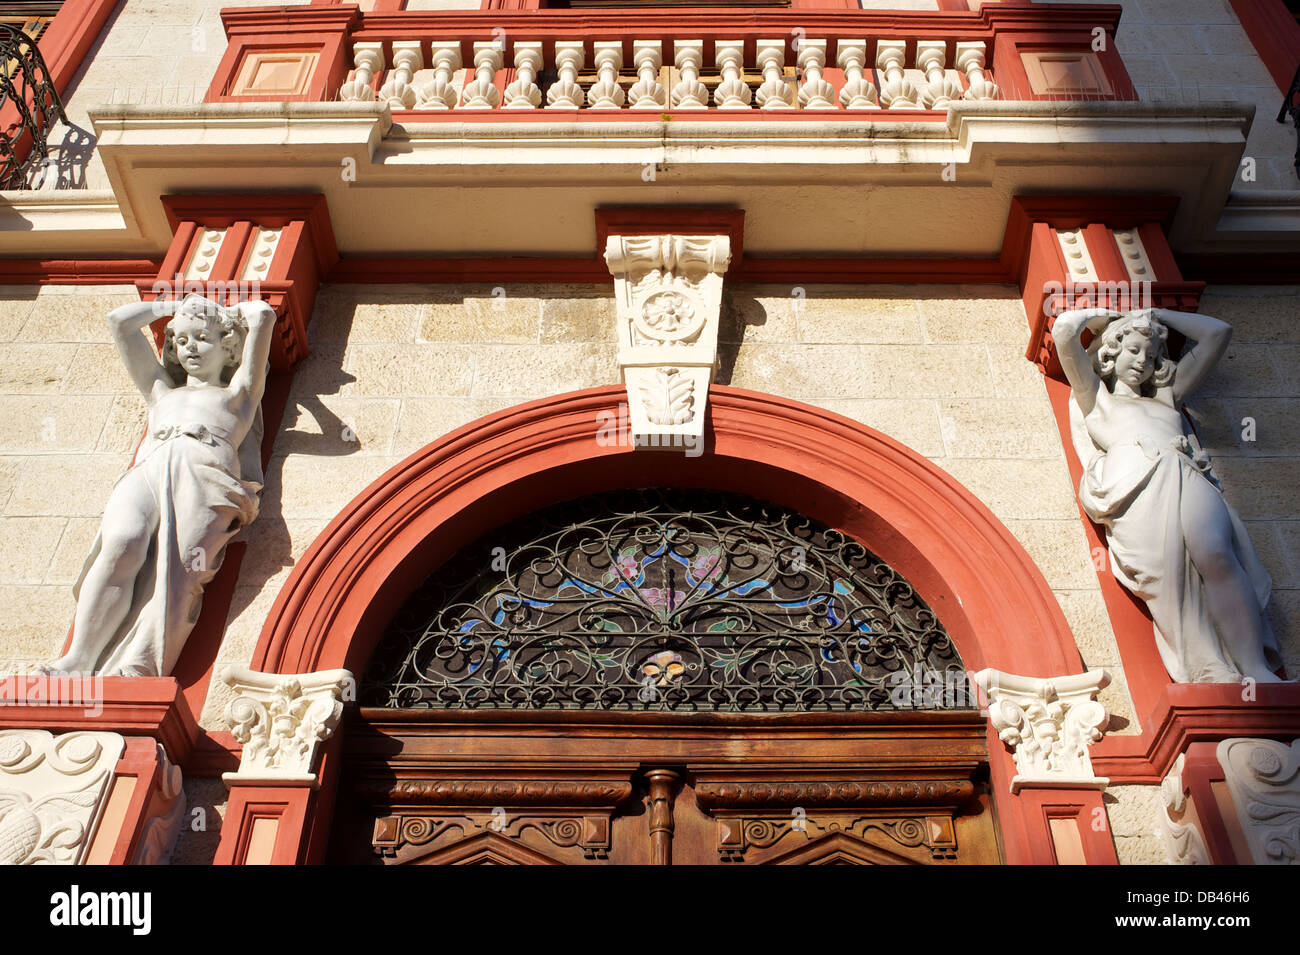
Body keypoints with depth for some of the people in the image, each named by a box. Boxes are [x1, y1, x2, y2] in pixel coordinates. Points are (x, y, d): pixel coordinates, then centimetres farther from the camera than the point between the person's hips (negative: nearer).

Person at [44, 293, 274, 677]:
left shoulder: (239, 393, 34)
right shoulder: (161, 392, 42)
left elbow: (263, 315, 28)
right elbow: (120, 320, 45)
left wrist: (230, 311, 46)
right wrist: (172, 307, 52)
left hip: (205, 476, -3)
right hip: (146, 473, 3)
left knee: (175, 570, -31)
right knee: (121, 545, -32)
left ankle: (131, 677, -50)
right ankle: (77, 665, -43)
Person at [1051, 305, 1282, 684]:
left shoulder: (1166, 396, 42)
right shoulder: (1094, 394, 32)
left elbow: (1218, 332, 47)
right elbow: (1064, 328, 20)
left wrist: (1156, 314, 48)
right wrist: (1103, 315, 38)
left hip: (1186, 475, 3)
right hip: (1133, 480, -3)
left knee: (1212, 551, -31)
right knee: (1166, 566, -32)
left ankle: (1256, 669, -36)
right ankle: (1216, 676, -41)